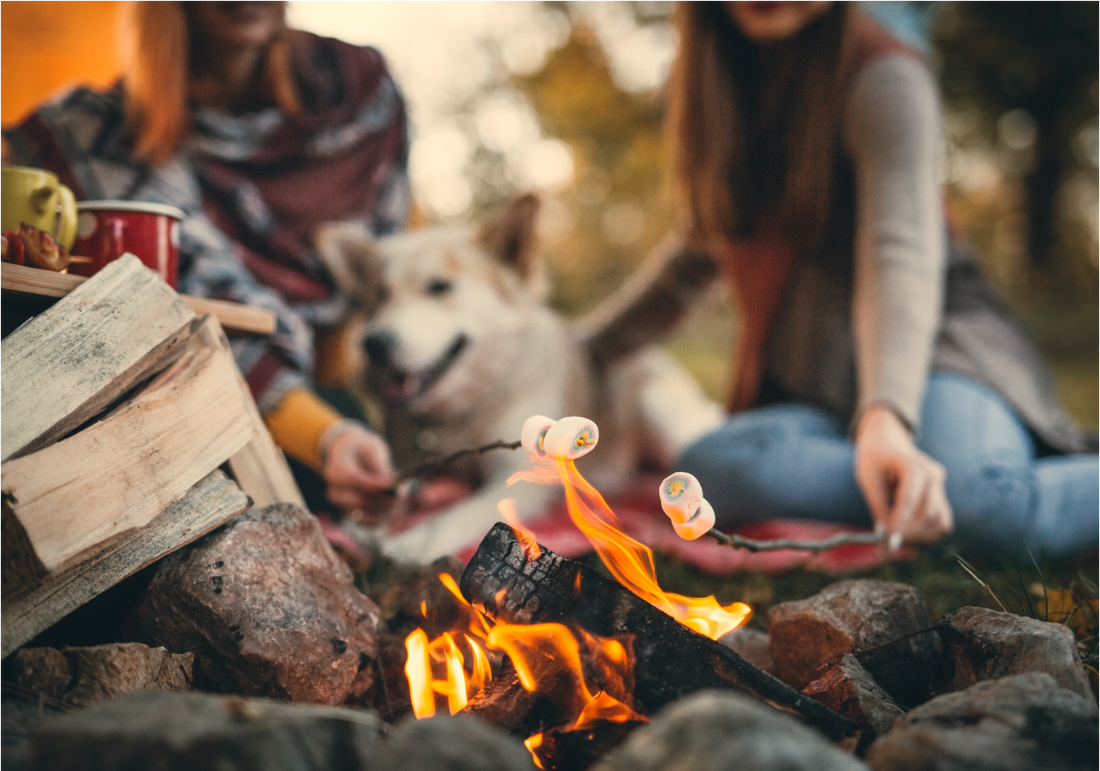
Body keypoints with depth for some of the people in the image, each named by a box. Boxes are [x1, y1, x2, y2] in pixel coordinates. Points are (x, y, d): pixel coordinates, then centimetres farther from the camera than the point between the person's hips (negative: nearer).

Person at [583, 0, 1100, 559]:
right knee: (710, 468, -31)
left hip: (929, 356, -6)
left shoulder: (883, 76, -9)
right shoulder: (717, 85, 12)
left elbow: (903, 254, -24)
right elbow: (697, 254, 24)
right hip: (811, 396, 6)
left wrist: (886, 414, -41)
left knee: (989, 500, -40)